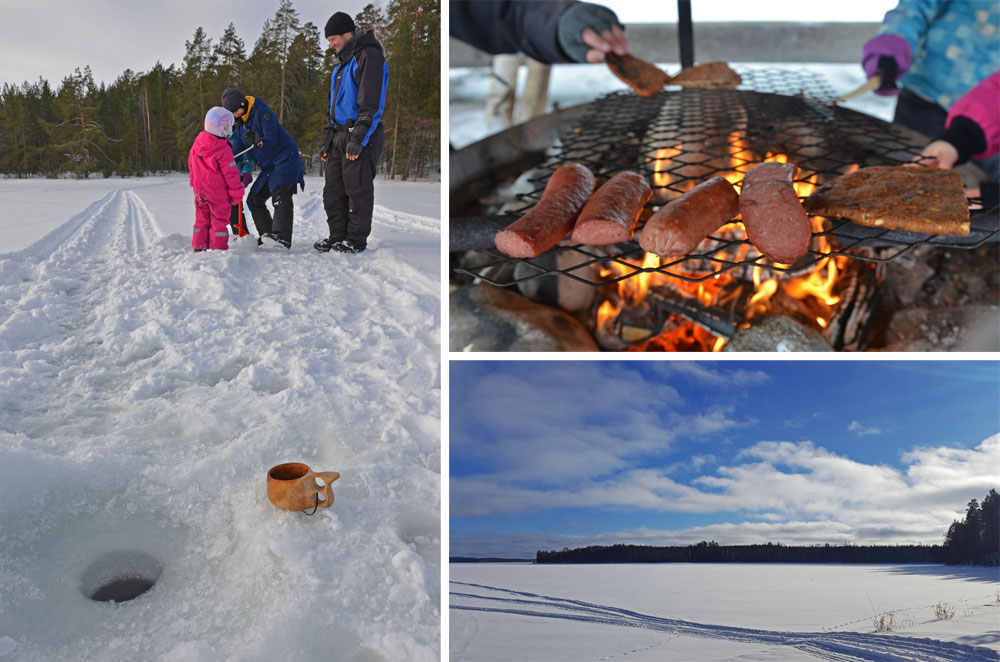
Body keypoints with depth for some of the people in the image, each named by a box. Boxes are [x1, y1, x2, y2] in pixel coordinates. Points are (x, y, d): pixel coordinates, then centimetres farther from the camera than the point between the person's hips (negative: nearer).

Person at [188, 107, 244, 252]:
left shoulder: (196, 145, 4)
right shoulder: (223, 150, -19)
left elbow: (191, 165, 15)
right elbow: (231, 174, -16)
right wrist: (237, 194, -8)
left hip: (200, 192, 6)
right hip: (218, 193, -6)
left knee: (202, 220, 17)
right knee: (219, 221, 2)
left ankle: (199, 247, 21)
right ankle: (219, 248, 4)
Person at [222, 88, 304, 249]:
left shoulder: (262, 112, -13)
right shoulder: (240, 123, 13)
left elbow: (272, 139, -22)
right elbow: (236, 148, 8)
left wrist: (258, 142, -42)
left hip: (285, 159, -10)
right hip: (269, 166, 10)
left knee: (280, 197, -22)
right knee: (254, 200, 8)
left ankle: (282, 237, -29)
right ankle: (266, 235, 9)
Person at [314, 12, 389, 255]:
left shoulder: (369, 56, -9)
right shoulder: (344, 62, 22)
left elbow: (370, 103, -18)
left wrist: (358, 139, -22)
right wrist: (327, 140, 20)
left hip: (360, 137, -9)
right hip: (339, 136, 9)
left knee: (357, 190, -4)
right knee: (333, 191, 9)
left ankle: (357, 240, 5)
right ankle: (337, 236, 17)